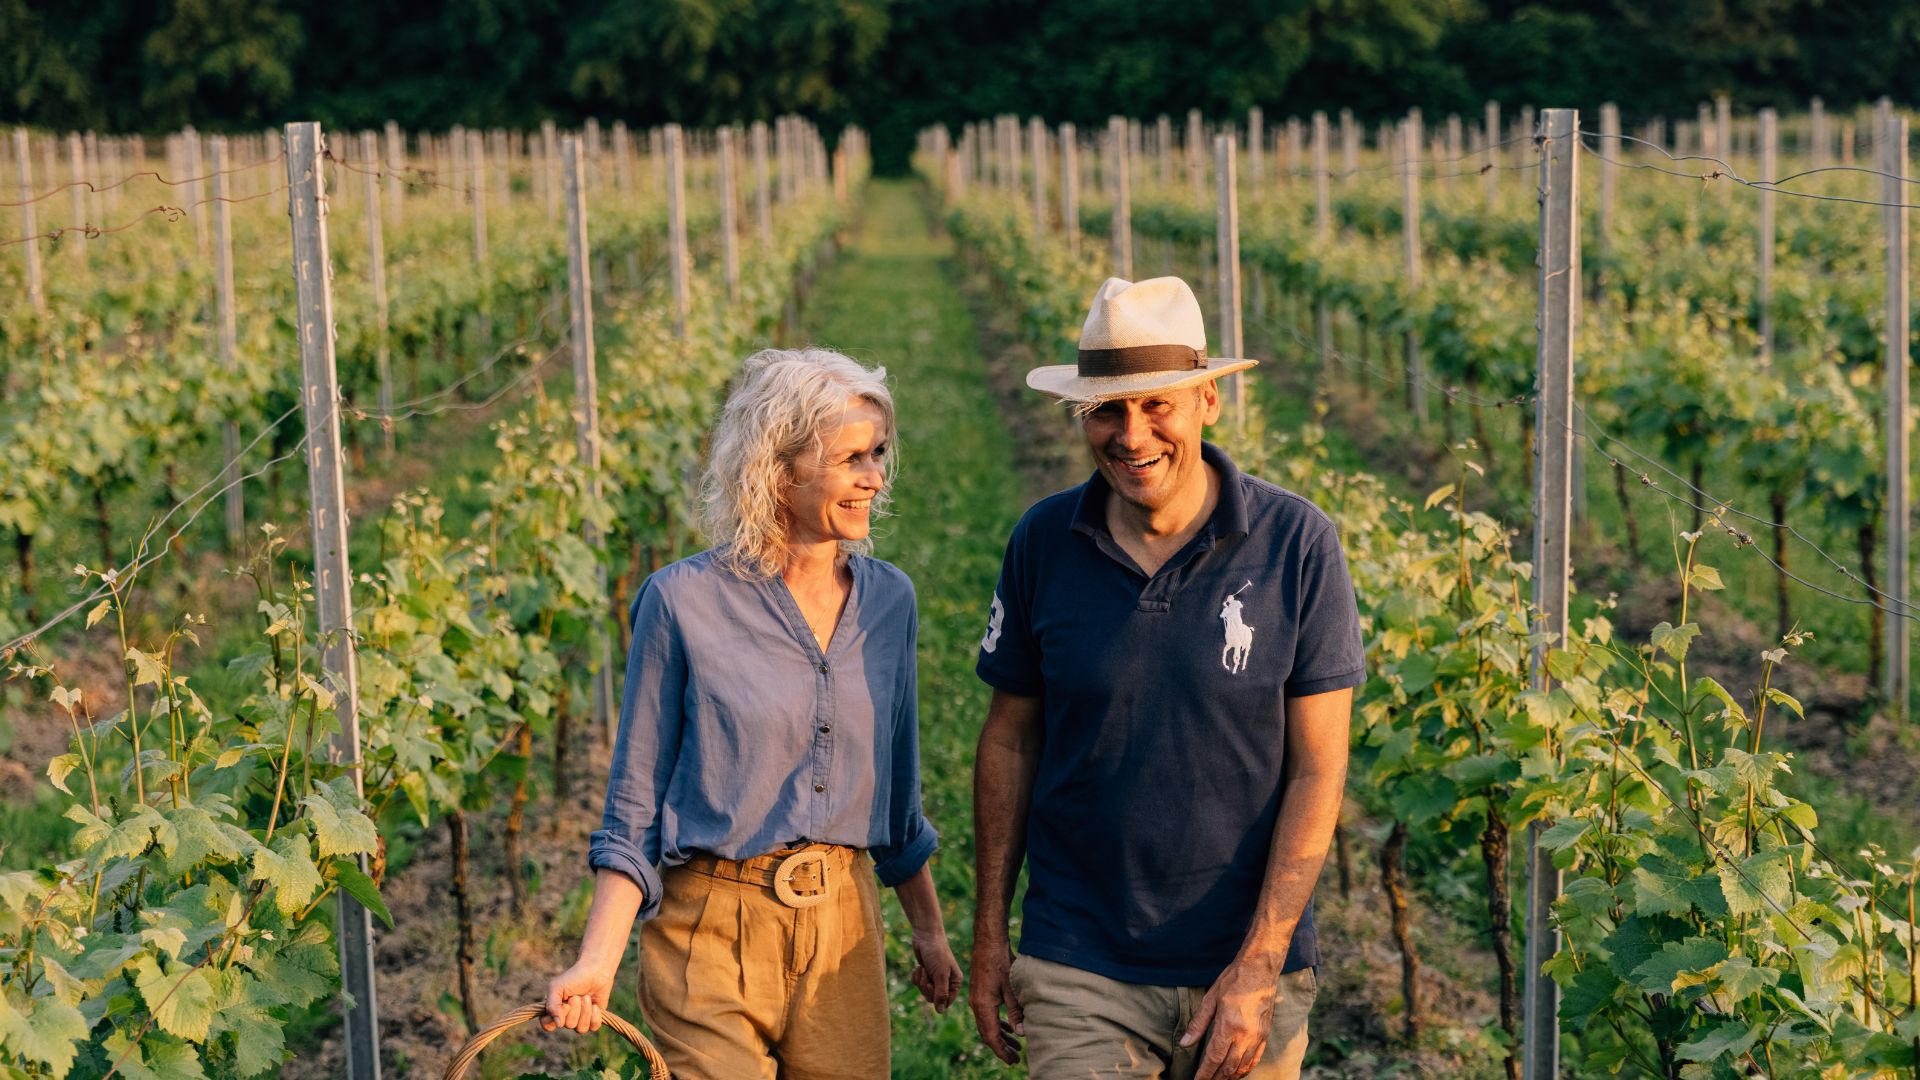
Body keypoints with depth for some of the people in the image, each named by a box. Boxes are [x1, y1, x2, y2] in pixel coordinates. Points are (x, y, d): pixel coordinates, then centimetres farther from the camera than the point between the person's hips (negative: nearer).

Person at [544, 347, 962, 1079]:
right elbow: (635, 808, -4)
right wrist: (597, 964, -14)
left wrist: (928, 930, 20)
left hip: (845, 930, 4)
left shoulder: (887, 599, 6)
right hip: (714, 932, -4)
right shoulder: (683, 602, -8)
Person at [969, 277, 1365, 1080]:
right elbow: (1010, 741, 8)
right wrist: (989, 933, 7)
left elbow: (1318, 770, -7)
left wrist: (1258, 967, -13)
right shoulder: (1044, 543, -1)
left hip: (1247, 962, -1)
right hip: (1079, 970, 1)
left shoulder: (1298, 545, -8)